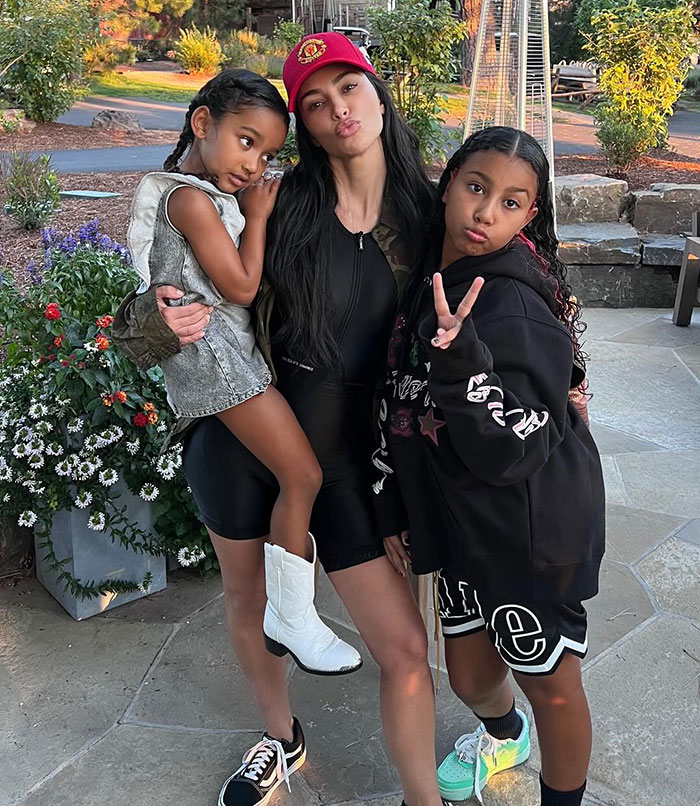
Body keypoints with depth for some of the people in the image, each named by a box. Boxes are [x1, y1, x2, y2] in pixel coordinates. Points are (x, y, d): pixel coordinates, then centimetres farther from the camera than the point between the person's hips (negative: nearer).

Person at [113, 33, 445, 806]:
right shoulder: (277, 203, -9)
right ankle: (281, 740, 50)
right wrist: (162, 321, -27)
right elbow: (150, 313, -5)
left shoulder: (423, 214, -4)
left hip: (344, 453, 0)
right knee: (246, 601, 20)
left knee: (404, 647, -1)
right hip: (240, 436, 1)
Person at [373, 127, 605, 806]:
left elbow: (511, 452, -27)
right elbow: (398, 404, 9)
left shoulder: (516, 305, -23)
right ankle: (505, 734, 57)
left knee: (550, 687, 11)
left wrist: (459, 357, -40)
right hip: (461, 520, 7)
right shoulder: (427, 280, 0)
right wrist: (390, 506, 9)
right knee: (469, 677, 23)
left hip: (532, 528, -7)